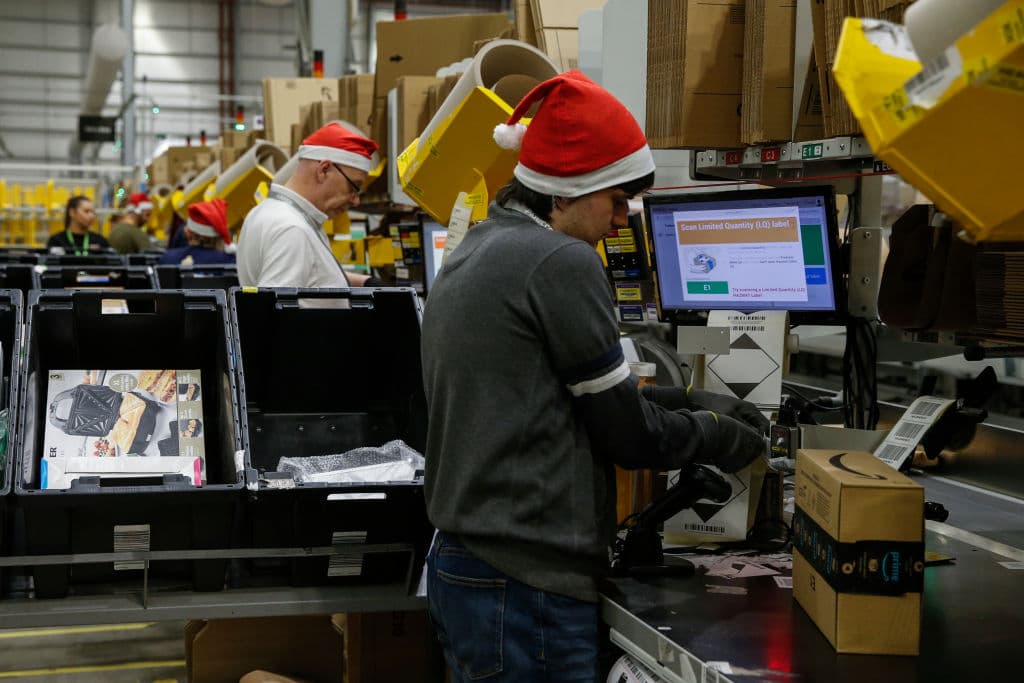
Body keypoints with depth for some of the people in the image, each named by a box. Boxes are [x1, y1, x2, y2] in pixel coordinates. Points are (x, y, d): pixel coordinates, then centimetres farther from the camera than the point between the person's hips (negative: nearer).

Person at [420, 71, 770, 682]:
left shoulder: (472, 256, 13)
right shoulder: (562, 263, -15)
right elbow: (626, 432, -9)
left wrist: (689, 400, 15)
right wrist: (720, 435, 7)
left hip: (462, 566, 10)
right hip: (526, 590, -10)